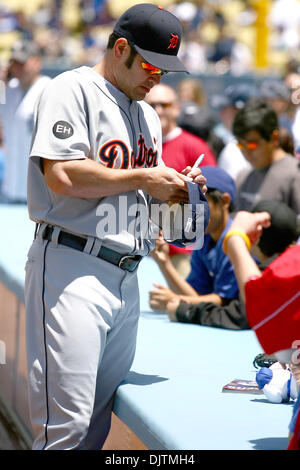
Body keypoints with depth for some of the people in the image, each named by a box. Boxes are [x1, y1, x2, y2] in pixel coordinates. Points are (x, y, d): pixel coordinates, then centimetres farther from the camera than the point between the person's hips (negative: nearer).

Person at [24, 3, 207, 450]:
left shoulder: (148, 115, 23)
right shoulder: (72, 89, -3)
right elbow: (62, 177, -16)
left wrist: (176, 186, 8)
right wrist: (143, 179, -8)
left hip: (126, 277, 8)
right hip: (72, 266, -8)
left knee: (99, 425, 6)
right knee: (66, 429, -13)